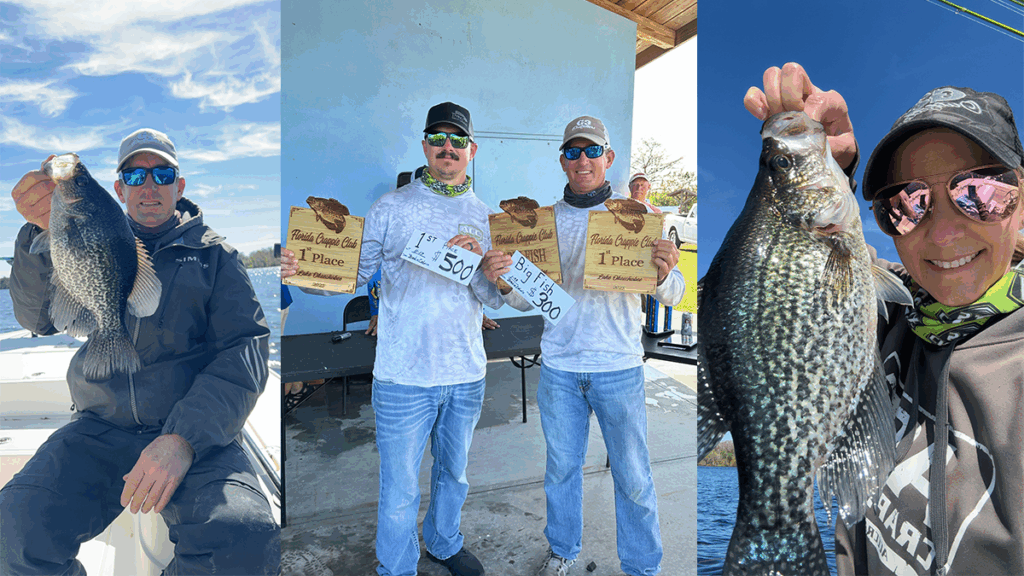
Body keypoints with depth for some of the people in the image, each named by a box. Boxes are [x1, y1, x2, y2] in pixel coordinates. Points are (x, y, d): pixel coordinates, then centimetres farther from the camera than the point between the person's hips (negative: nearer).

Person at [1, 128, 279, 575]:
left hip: (195, 433, -2)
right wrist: (43, 233, -20)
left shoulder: (214, 255, 8)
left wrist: (184, 438, -18)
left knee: (243, 539, -29)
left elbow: (244, 348, -3)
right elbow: (37, 316, 1)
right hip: (100, 429, 3)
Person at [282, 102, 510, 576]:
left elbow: (496, 299, 2)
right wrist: (303, 273, -21)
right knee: (399, 490, 8)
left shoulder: (485, 216, 5)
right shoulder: (391, 208, -3)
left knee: (454, 473, 24)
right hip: (404, 377, -3)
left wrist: (477, 261, -16)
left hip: (467, 375, 4)